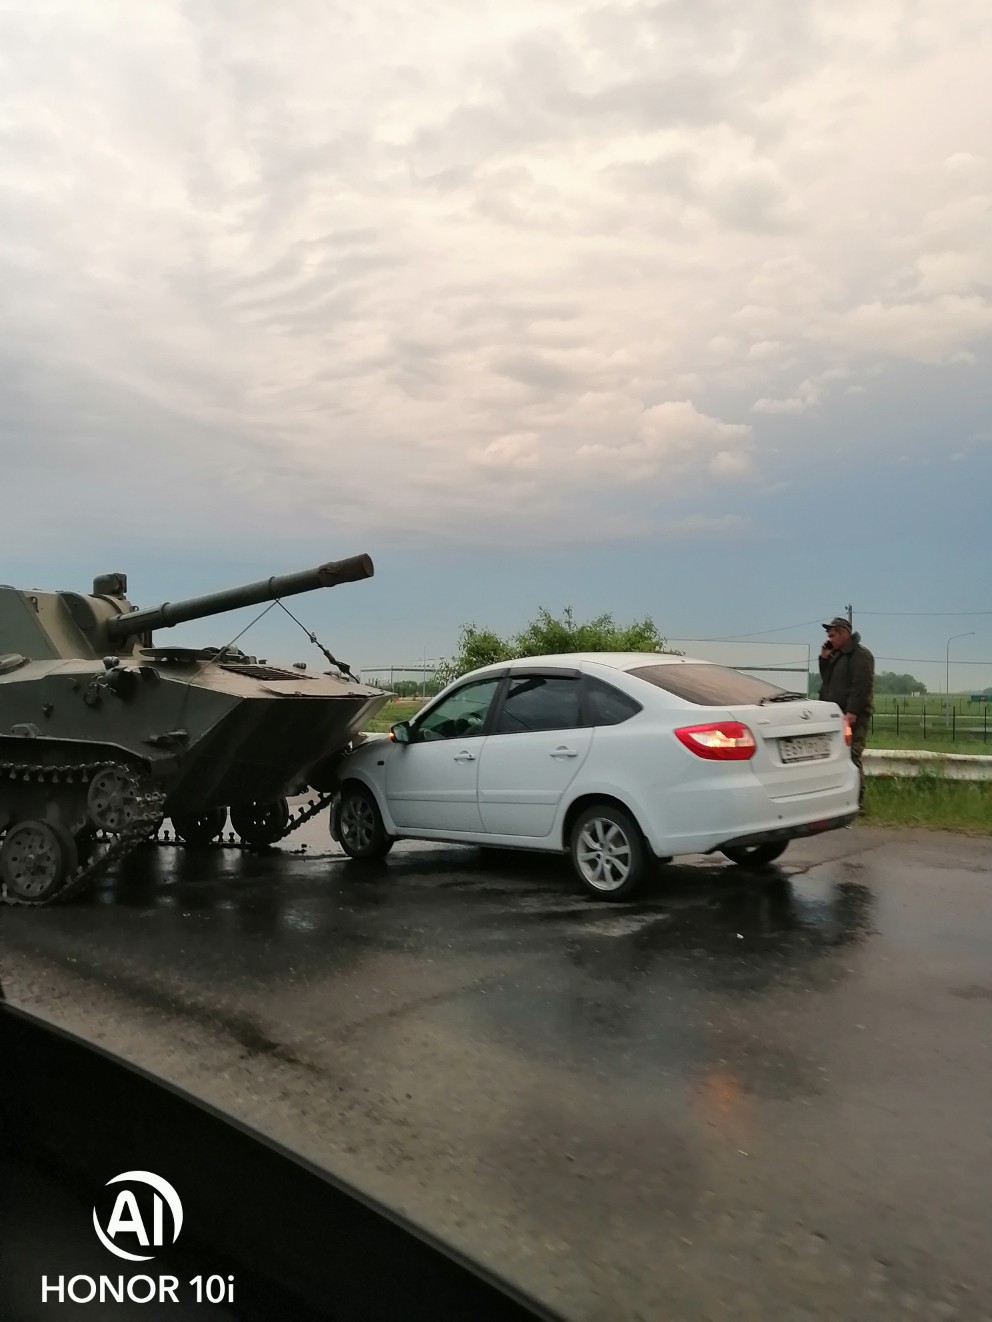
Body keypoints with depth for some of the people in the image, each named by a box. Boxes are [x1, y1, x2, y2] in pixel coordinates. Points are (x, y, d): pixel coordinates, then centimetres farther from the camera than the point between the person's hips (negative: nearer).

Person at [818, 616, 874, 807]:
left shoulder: (860, 655, -8)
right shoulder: (837, 654, 21)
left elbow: (860, 687, -17)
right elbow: (827, 680, 24)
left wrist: (851, 712, -25)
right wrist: (824, 659, 11)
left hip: (852, 717, -9)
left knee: (851, 758, -13)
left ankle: (856, 802, -11)